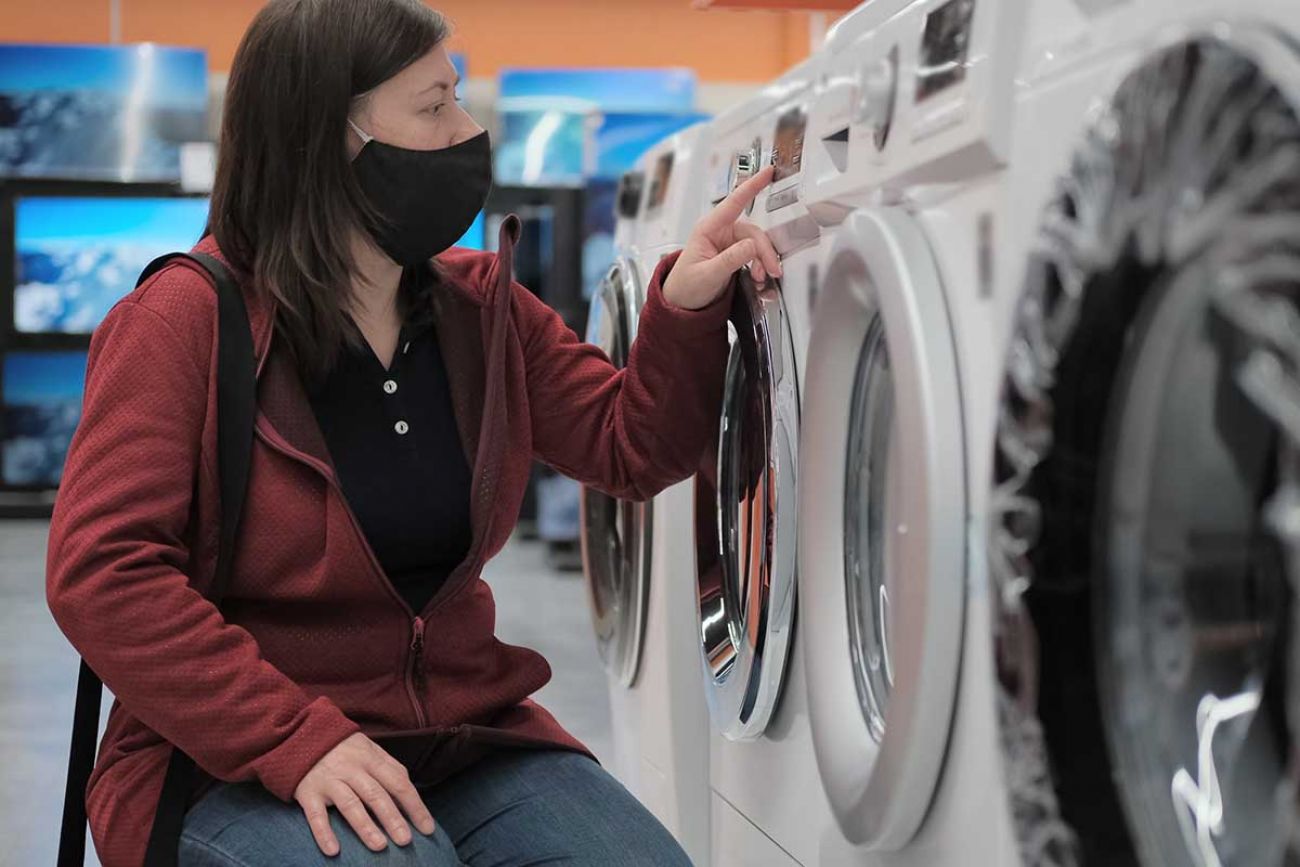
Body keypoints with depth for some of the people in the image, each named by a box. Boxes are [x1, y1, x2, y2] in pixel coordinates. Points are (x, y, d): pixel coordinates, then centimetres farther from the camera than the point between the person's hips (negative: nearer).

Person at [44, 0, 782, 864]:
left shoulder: (482, 306, 6)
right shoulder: (187, 321, -11)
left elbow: (633, 448, 10)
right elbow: (103, 572, -18)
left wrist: (686, 309, -10)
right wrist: (297, 739, -27)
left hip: (464, 735, 5)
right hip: (240, 765, -5)